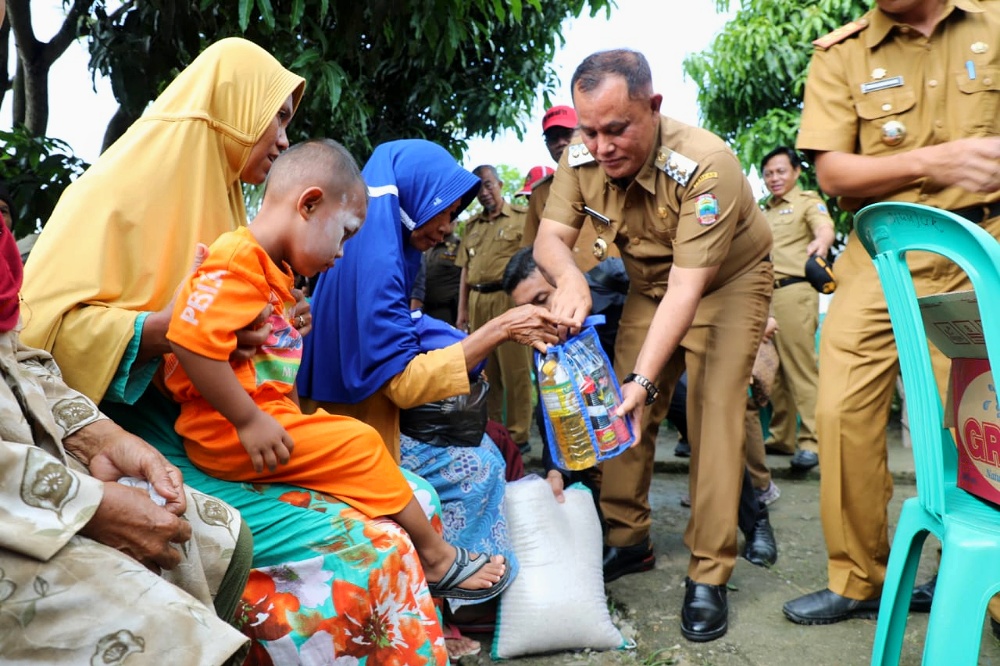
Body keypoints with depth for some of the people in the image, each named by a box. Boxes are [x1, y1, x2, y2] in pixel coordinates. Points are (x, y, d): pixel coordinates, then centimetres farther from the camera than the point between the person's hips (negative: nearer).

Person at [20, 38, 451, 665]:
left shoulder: (214, 196, 19)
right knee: (366, 547, -26)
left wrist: (276, 330, 10)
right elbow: (42, 322, -20)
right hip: (153, 447, -8)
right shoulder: (124, 187, -7)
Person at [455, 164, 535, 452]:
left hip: (509, 299, -5)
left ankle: (518, 435, 4)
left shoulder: (521, 217, 2)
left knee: (514, 370, -4)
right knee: (484, 371, 11)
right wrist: (462, 308, 14)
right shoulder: (471, 225, 19)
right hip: (478, 302, 6)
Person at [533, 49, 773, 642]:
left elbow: (688, 286, -37)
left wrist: (643, 380, -45)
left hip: (729, 281, -5)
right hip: (650, 283, 5)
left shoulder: (706, 164, -35)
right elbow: (550, 237, -16)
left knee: (714, 410, -16)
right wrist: (570, 276, -42)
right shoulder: (582, 159, -18)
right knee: (623, 408, -3)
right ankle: (627, 537, 14)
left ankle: (709, 575, -8)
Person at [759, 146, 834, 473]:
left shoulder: (808, 201, 4)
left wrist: (821, 242, -39)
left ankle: (810, 441, -11)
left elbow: (825, 228, -16)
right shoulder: (764, 211, 24)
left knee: (800, 367, -11)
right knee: (773, 369, 8)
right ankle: (782, 437, 15)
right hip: (764, 293, 7)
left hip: (794, 290, -7)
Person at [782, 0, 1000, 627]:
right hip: (882, 255, 1)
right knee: (844, 410, -5)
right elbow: (833, 174, -4)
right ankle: (859, 580, 12)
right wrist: (932, 162, -17)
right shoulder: (841, 54, 4)